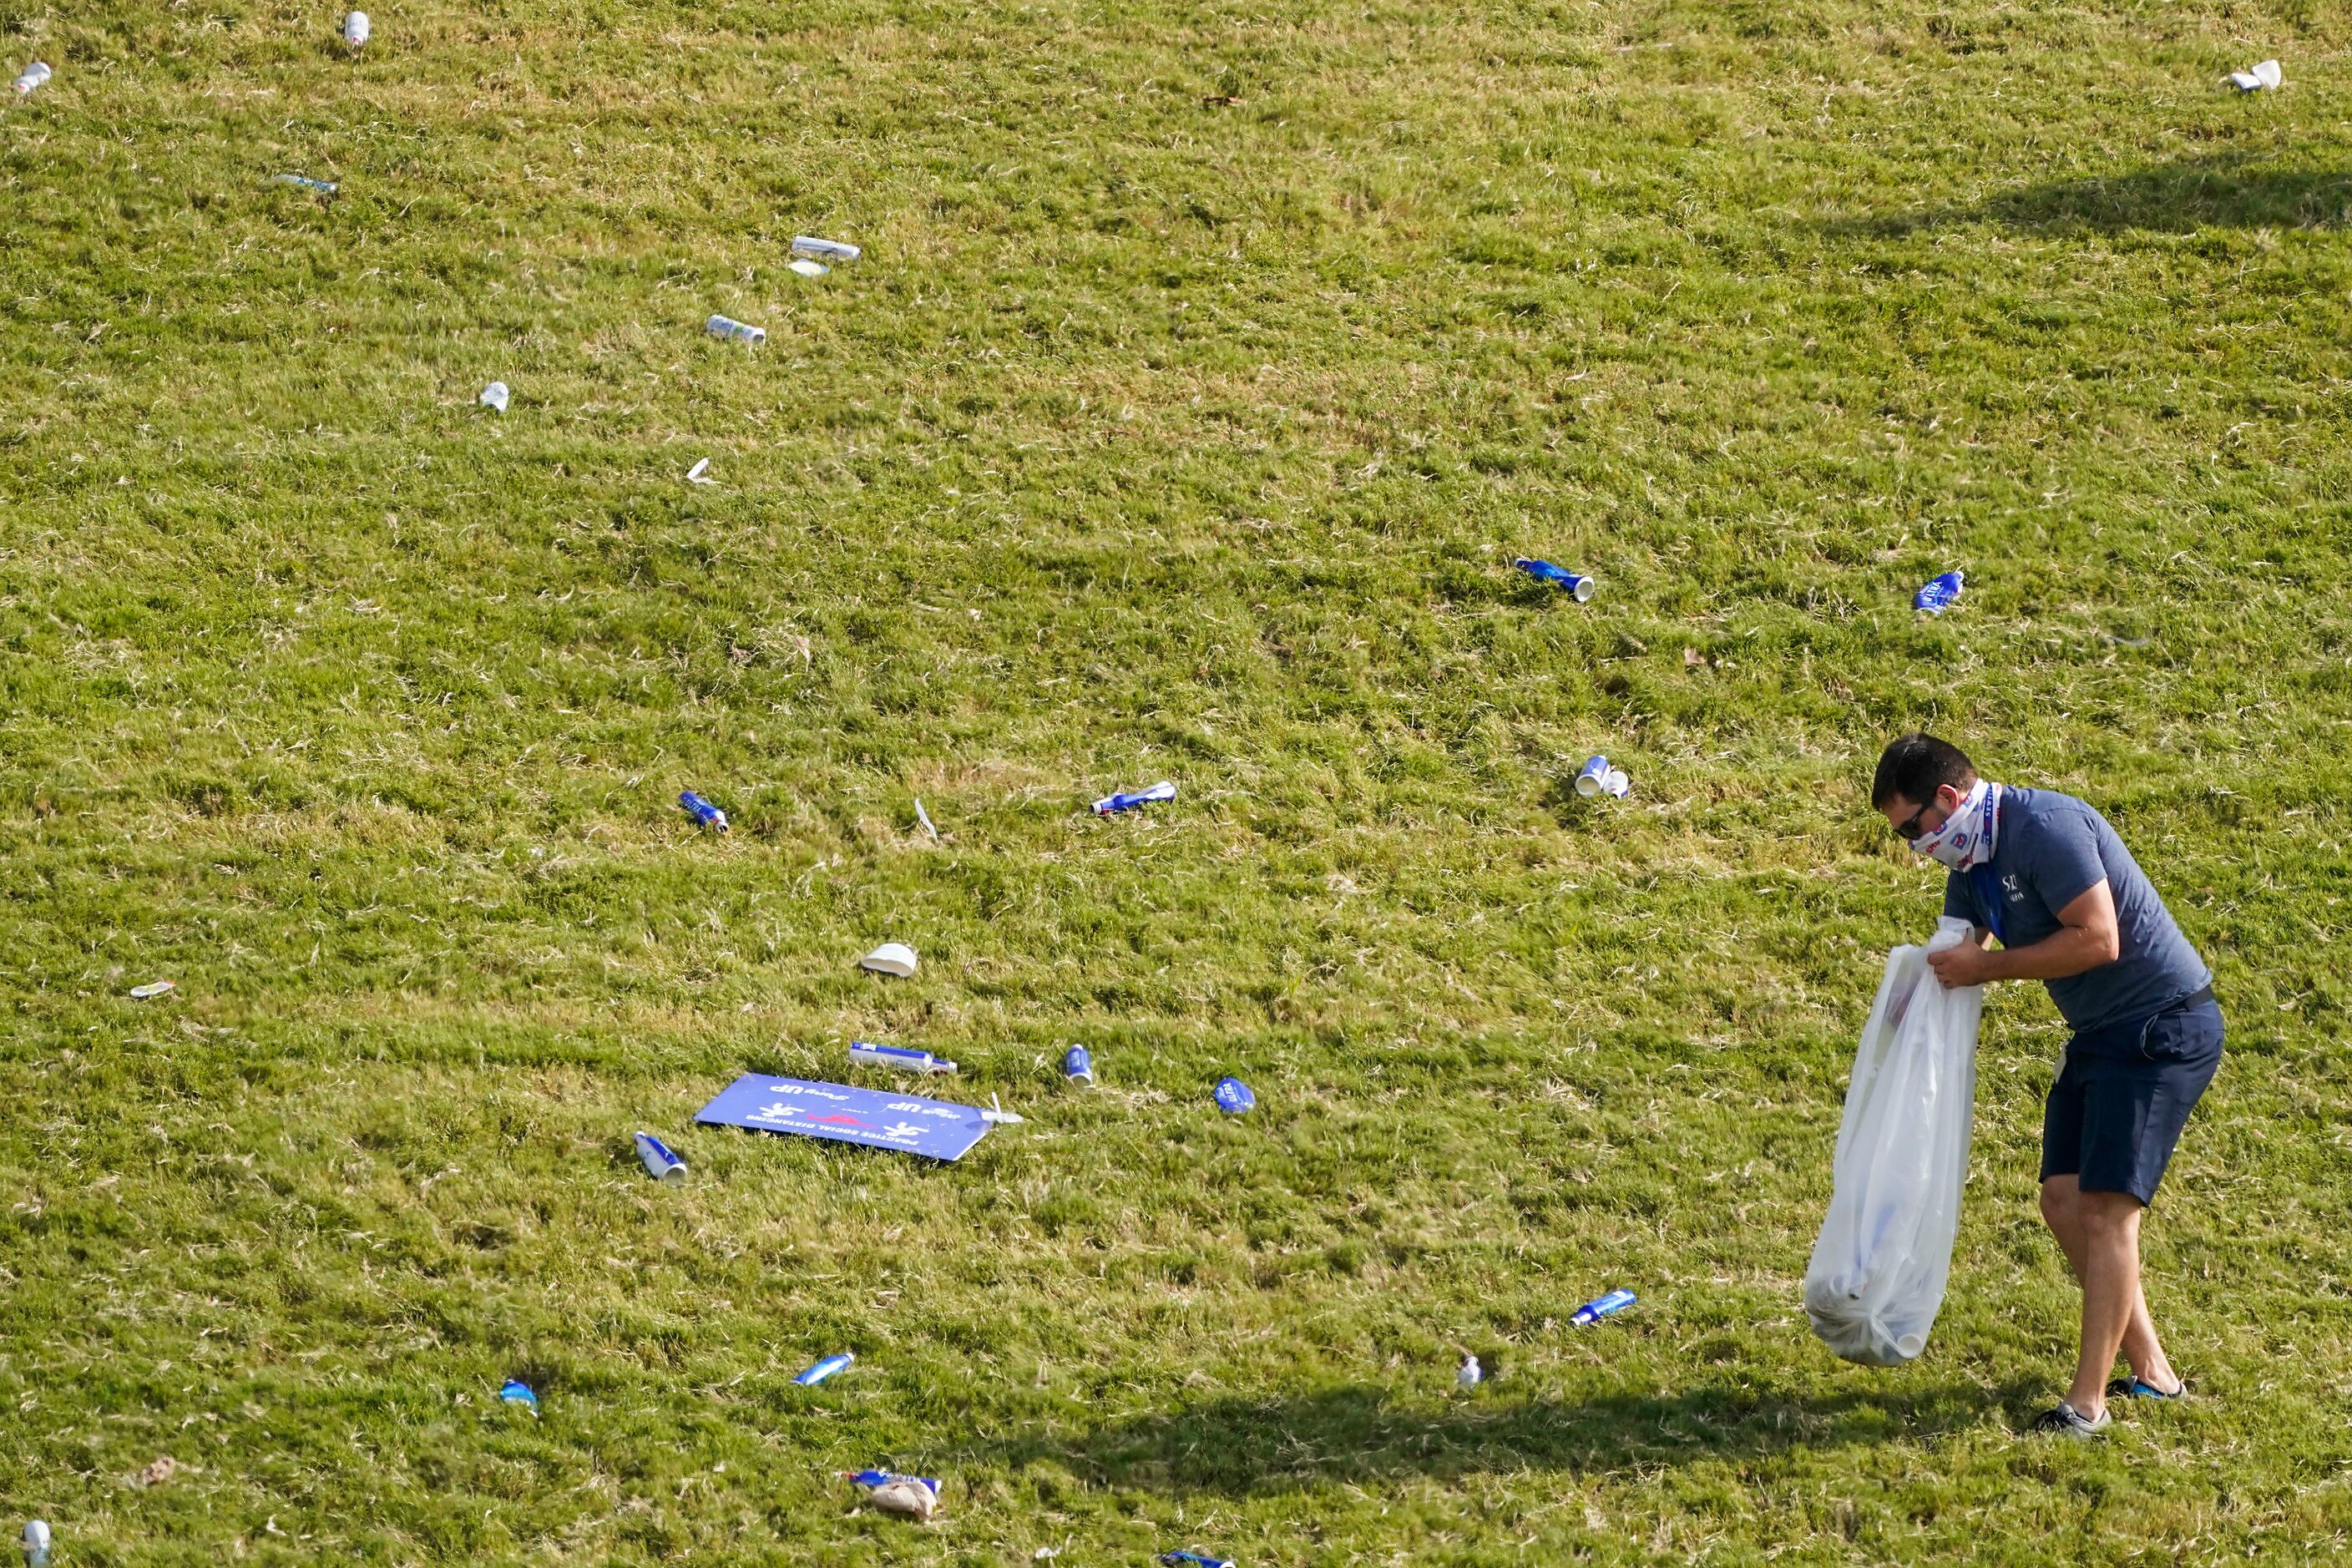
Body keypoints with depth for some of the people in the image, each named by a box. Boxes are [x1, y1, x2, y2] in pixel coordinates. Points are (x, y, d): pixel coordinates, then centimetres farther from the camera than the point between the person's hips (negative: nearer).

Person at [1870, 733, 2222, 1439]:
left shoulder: (2046, 826, -21)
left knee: (2106, 1207, -13)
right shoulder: (1971, 864, 9)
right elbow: (1950, 960, 18)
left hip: (2164, 1029, -10)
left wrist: (1986, 966, -20)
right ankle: (2150, 1372, 15)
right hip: (2101, 1035, 10)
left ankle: (2088, 1401, -10)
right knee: (2064, 1201, 6)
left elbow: (2097, 939, -27)